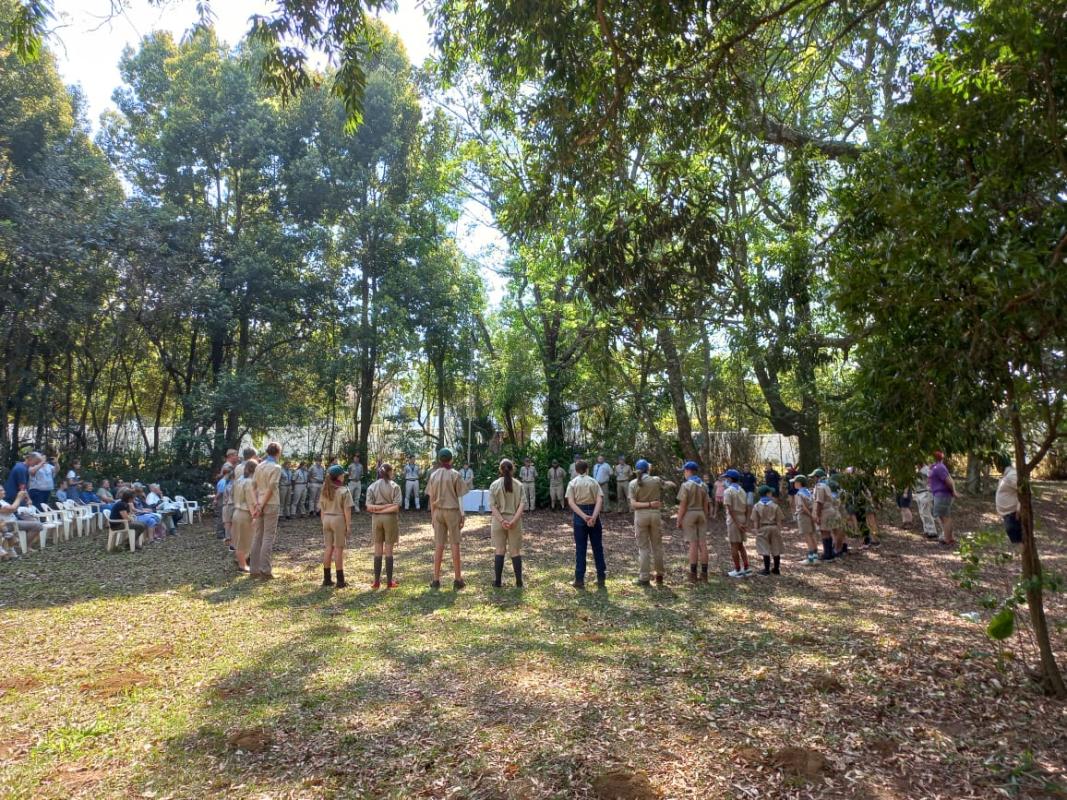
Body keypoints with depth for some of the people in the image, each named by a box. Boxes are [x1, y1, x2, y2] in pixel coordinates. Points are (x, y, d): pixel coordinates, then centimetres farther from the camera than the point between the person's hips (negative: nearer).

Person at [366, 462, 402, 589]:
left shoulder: (372, 487, 2)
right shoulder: (395, 487, -5)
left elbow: (369, 507, -6)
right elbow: (396, 507, -14)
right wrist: (387, 508, -8)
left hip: (376, 519, 2)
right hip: (390, 518, -2)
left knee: (378, 551, 9)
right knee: (389, 551, 5)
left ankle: (377, 581, 11)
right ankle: (389, 581, 10)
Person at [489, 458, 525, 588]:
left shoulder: (494, 485, -4)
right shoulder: (519, 485, -2)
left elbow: (492, 506, -9)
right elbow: (521, 505, -10)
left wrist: (501, 520, -12)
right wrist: (514, 520, -13)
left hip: (498, 521, 0)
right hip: (515, 521, 0)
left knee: (499, 551, 9)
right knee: (515, 551, 9)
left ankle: (498, 581, 12)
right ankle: (519, 581, 10)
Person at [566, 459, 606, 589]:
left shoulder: (572, 483, 3)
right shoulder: (594, 482, 6)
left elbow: (571, 502, -11)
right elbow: (599, 500, -9)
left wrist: (584, 516, -18)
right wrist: (594, 516, -19)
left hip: (579, 515, -1)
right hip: (593, 514, 1)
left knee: (580, 549, 6)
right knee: (598, 548, 10)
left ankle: (579, 580, 8)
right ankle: (601, 579, 15)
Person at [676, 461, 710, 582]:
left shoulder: (685, 485, -11)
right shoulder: (703, 485, 7)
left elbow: (682, 505, -14)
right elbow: (706, 504, 8)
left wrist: (679, 520, -8)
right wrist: (705, 519, 15)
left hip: (689, 515, -5)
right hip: (701, 514, 5)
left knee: (693, 544, -4)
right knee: (703, 544, 4)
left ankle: (693, 574, -1)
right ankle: (704, 574, 7)